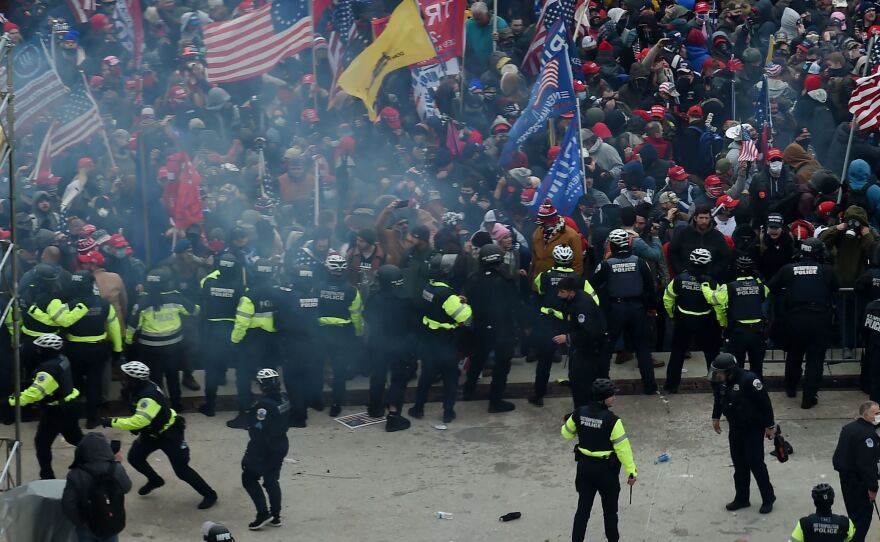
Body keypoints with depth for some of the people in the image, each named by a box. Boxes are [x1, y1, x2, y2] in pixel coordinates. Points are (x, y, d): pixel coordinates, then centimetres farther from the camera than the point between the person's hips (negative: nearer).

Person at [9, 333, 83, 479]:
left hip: (56, 411, -9)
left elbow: (36, 391, -36)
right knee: (76, 437, 24)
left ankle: (47, 476, 7)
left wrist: (16, 400, -34)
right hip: (69, 406, 9)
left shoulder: (49, 369, -28)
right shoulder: (62, 360, 1)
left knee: (42, 442, 4)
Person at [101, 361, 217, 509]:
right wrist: (136, 428, 1)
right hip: (152, 432, 9)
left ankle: (209, 495, 10)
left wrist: (112, 422, -38)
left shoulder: (149, 396, -37)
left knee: (181, 469, -6)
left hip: (169, 433, -9)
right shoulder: (141, 388, -7)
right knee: (134, 457, 7)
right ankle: (155, 480, 34)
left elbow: (138, 421, -44)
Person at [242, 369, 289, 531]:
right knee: (271, 480, 19)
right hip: (280, 446, 8)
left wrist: (249, 455, -16)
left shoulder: (263, 406, -27)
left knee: (249, 479, 8)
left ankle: (263, 514, 4)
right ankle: (275, 516, 24)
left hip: (264, 449, -8)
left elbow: (258, 432, -24)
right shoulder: (284, 400, -1)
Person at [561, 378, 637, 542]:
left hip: (584, 467, 4)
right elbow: (623, 448, -19)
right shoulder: (612, 420, -23)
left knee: (583, 508, 13)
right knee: (610, 510, 15)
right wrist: (631, 472, -10)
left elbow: (566, 433, 9)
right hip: (606, 469, -4)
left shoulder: (579, 412, -7)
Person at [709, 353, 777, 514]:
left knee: (756, 463, -2)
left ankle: (768, 499, 13)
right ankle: (741, 498, 25)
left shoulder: (748, 380, -29)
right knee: (739, 464, 13)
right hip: (735, 428, 7)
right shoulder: (722, 381, -7)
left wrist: (770, 425, -15)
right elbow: (719, 398, 15)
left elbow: (765, 402, -22)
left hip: (753, 429, -7)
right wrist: (716, 417, 21)